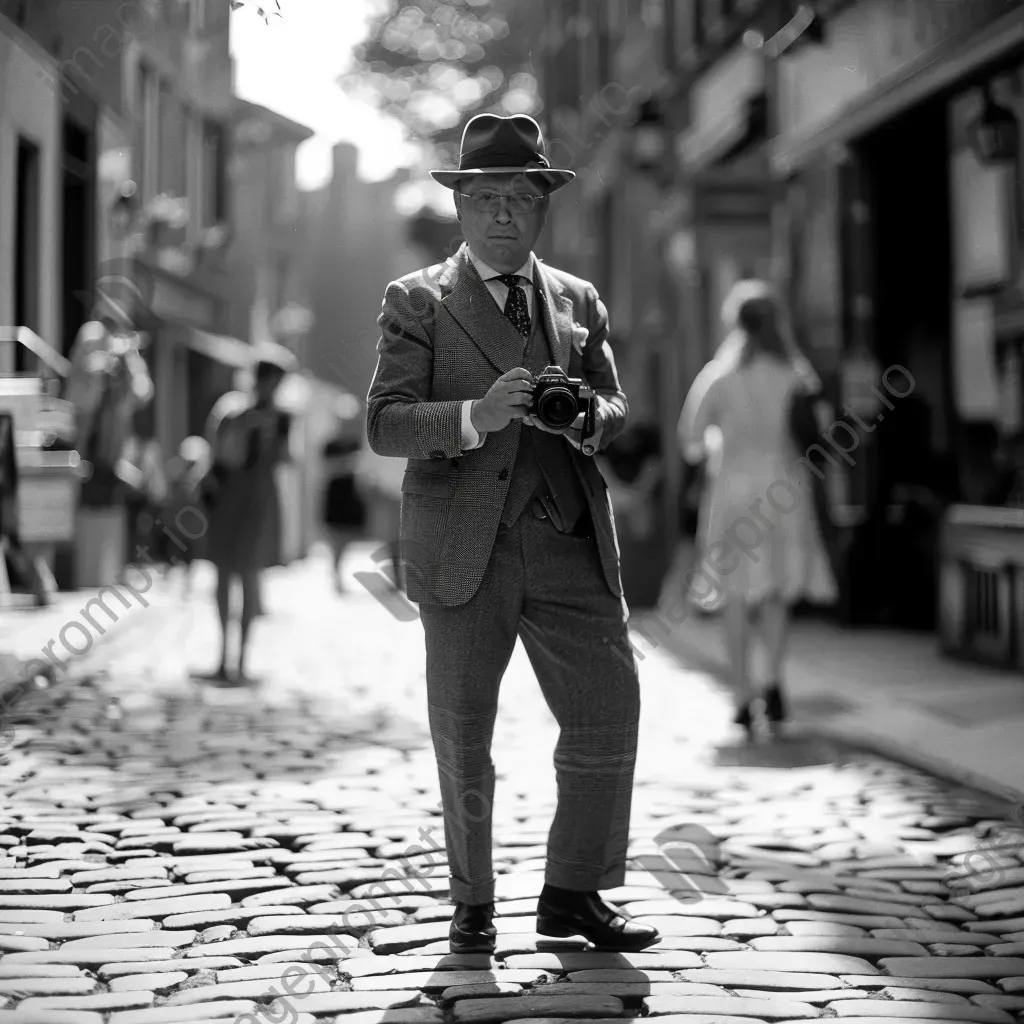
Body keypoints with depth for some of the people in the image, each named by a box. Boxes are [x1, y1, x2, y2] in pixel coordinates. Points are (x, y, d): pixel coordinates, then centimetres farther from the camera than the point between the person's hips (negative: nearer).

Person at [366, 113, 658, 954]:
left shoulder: (579, 302, 15)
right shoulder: (417, 302, 3)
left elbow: (617, 407, 13)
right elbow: (385, 425, -6)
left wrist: (587, 417, -11)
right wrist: (477, 416, -24)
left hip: (571, 546, 3)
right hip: (464, 552, -3)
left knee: (609, 712, -1)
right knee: (462, 736, 6)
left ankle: (573, 893, 15)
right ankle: (474, 904, 22)